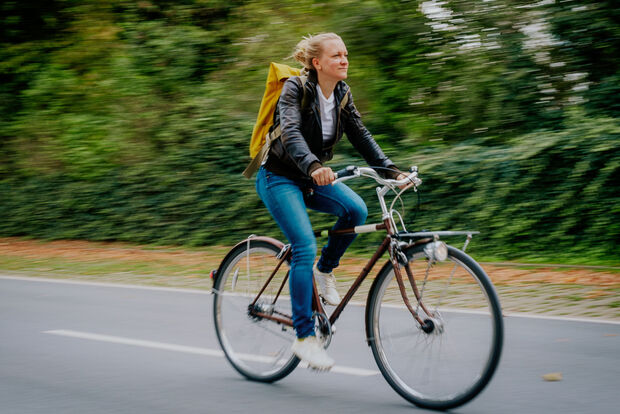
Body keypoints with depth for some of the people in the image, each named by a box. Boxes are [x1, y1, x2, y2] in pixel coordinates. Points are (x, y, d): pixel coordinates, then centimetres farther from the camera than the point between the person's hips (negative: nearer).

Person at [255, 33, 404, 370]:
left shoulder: (341, 94, 1)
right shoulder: (295, 89, -19)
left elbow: (360, 136, -3)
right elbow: (291, 133, -34)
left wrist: (391, 171, -16)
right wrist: (314, 167, -53)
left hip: (312, 177, 6)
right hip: (279, 178, -6)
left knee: (356, 209, -22)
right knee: (305, 248, -20)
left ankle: (325, 269, 3)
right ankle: (304, 337, -14)